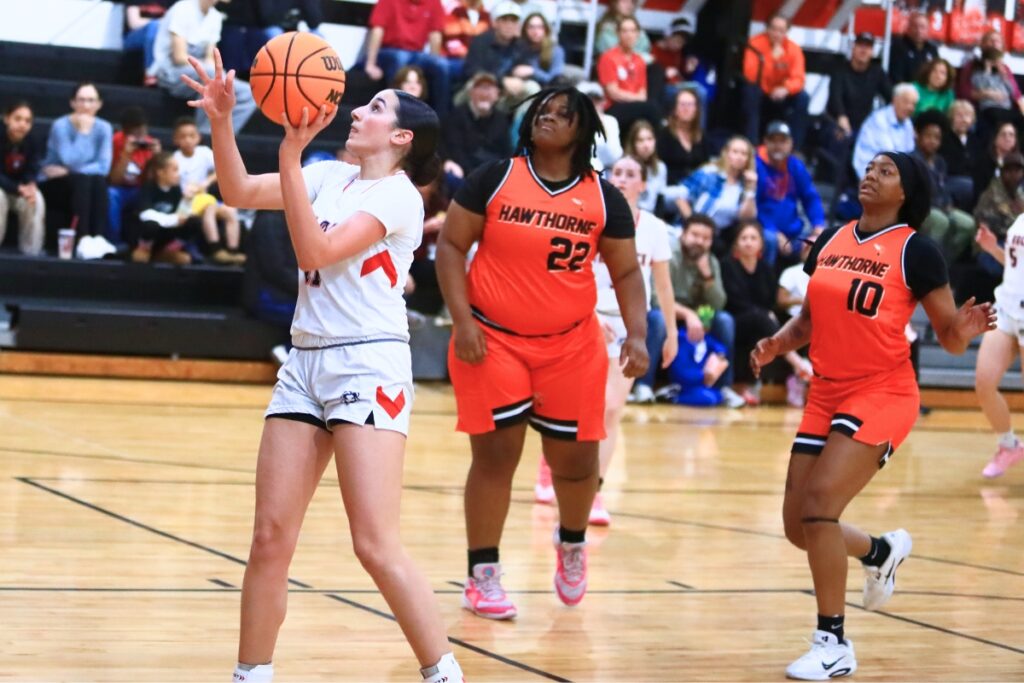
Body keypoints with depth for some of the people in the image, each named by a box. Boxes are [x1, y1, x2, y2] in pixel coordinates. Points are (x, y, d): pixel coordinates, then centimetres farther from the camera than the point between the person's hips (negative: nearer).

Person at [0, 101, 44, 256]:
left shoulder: (32, 143, -9)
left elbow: (32, 171, -7)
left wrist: (30, 186, -32)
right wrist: (19, 189, -39)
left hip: (21, 187, 3)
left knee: (36, 200, -27)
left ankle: (31, 250, -18)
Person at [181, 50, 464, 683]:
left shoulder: (399, 194, -7)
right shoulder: (332, 177, 14)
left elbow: (315, 251, -16)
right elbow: (240, 192, 14)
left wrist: (290, 159, -20)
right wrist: (222, 121, 0)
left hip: (368, 364, -7)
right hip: (306, 363, 7)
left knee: (377, 546, -13)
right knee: (271, 539, 3)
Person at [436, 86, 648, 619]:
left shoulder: (603, 199, 2)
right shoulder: (495, 179, -4)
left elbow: (626, 272, 6)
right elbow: (451, 244, -3)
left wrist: (636, 334, -9)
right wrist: (462, 321, -12)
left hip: (571, 345, 2)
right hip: (492, 340, -2)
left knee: (575, 458, 6)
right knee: (495, 454, -5)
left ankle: (572, 542, 38)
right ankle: (482, 577, 7)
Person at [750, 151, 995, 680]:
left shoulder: (915, 252, -9)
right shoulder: (830, 242, 6)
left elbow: (949, 338, -6)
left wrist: (965, 328, -28)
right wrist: (778, 343, -2)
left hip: (883, 393, -6)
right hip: (826, 394, 7)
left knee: (818, 504, -21)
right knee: (798, 526, 8)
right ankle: (881, 551, 40)